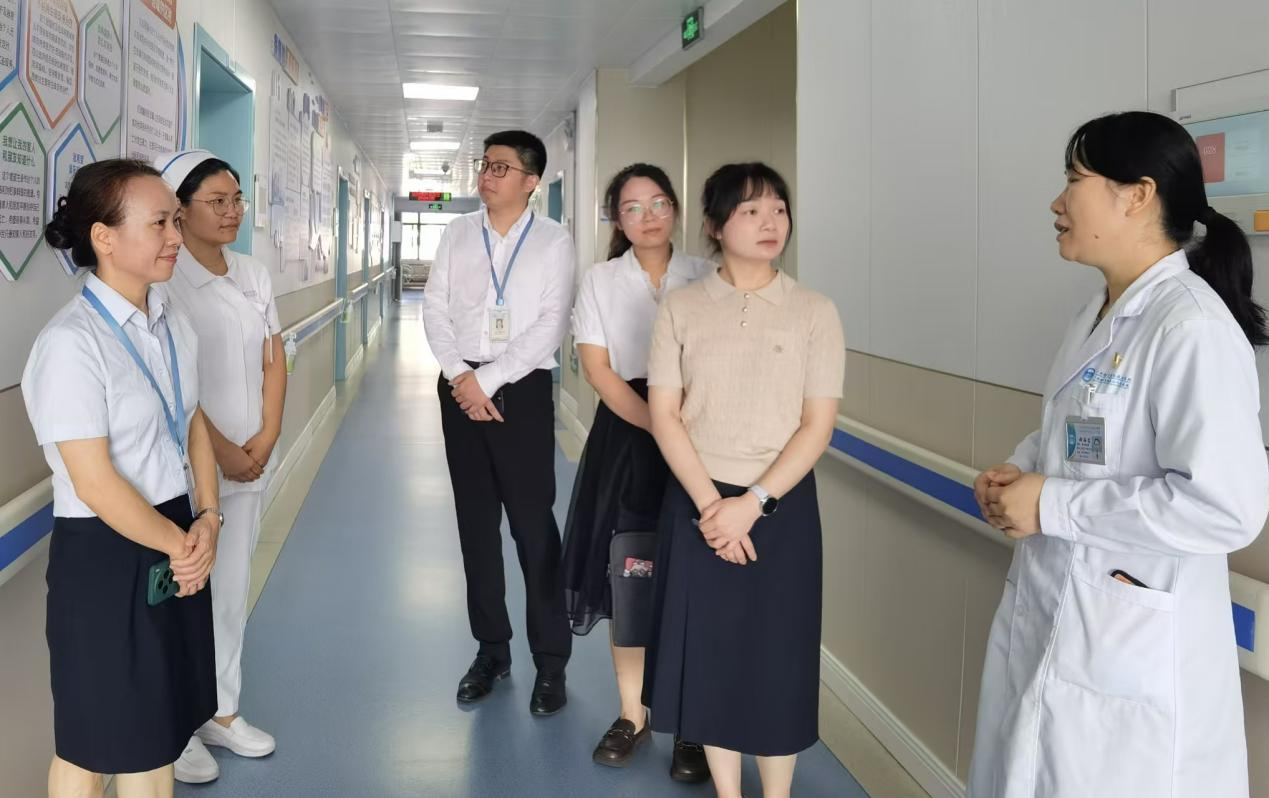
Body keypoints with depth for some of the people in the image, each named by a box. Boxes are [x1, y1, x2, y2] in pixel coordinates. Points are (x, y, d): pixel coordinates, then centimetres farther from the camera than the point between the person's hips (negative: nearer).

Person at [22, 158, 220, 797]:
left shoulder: (171, 322, 3)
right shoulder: (71, 343, -19)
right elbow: (94, 483, -20)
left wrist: (205, 519, -4)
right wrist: (176, 544, -10)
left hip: (178, 542, 7)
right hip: (105, 557, -6)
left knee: (159, 726, 17)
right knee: (95, 742, 11)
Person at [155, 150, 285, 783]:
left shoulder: (254, 274, 8)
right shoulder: (165, 280, -12)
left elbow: (274, 361, 8)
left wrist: (265, 439, -3)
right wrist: (220, 451, -13)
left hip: (251, 460, 6)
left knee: (232, 593, 13)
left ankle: (222, 713, 27)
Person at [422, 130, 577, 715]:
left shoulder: (553, 242, -2)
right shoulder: (458, 233, 9)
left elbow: (550, 325, -10)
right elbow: (435, 309, 5)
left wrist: (489, 380, -15)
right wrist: (460, 375, -9)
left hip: (521, 388, -4)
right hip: (460, 387, 4)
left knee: (533, 525, -4)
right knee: (476, 522, 11)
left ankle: (551, 662, 8)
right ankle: (491, 649, 24)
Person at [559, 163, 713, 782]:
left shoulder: (704, 277, 3)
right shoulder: (600, 281, 6)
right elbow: (598, 368, -1)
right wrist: (657, 425, -13)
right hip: (624, 436, 1)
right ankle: (632, 714, 18)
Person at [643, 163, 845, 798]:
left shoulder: (814, 312, -2)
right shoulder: (681, 308, 0)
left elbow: (818, 424, -6)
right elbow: (663, 416, -3)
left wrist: (753, 502, -14)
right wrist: (710, 504, -12)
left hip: (782, 505, -1)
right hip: (698, 503, 1)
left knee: (776, 655, 5)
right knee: (709, 649, 8)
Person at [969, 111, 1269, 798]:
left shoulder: (1192, 327, -21)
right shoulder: (1097, 316, 9)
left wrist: (1052, 506, -21)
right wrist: (1021, 469, 3)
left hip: (1129, 647, -9)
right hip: (1048, 614, 9)